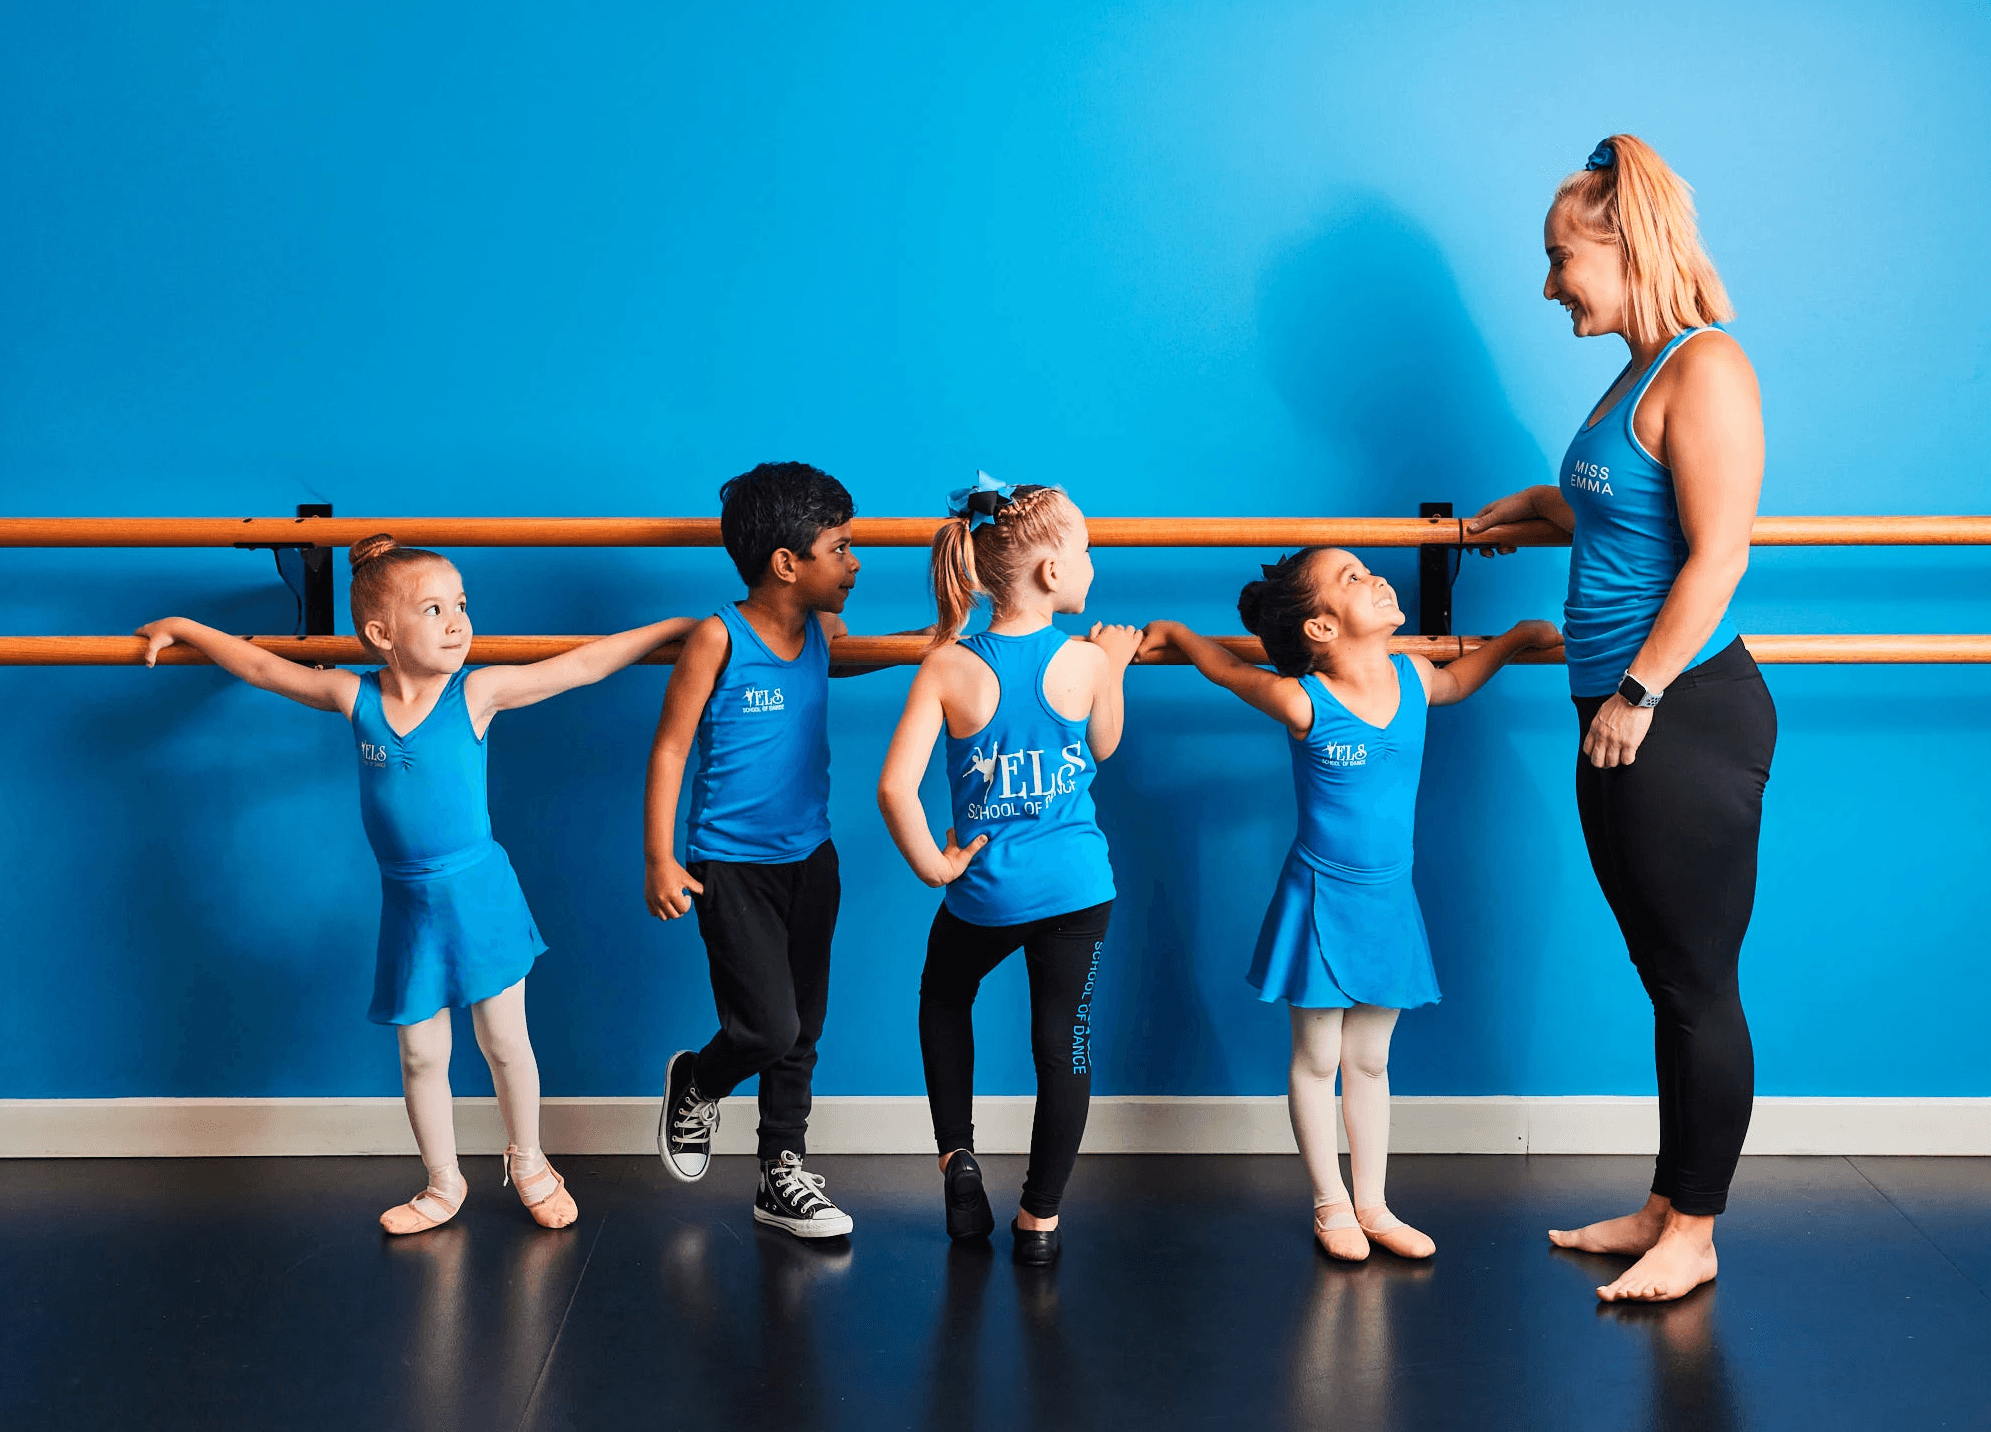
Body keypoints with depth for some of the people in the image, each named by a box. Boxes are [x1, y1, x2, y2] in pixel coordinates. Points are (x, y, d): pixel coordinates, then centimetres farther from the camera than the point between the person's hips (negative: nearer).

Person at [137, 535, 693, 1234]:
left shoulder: (478, 693, -11)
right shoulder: (355, 698, -6)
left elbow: (583, 664, -9)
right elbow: (260, 666, 7)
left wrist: (678, 626, -9)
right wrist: (181, 628, 14)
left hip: (480, 893, -2)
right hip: (409, 904, 2)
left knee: (504, 1041, 8)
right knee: (422, 1053, 10)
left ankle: (528, 1164, 31)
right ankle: (443, 1185, 28)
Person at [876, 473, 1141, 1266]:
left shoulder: (948, 668, -12)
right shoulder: (1085, 661, -10)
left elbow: (895, 788, -19)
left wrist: (933, 865, -5)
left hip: (983, 892, 1)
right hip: (1076, 887, 0)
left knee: (945, 998, 29)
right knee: (1063, 1038, 12)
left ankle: (958, 1158, 25)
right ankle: (1040, 1218, 18)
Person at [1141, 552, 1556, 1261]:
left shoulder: (1413, 677, -3)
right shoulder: (1303, 704, -18)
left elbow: (1455, 681, 22)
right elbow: (1226, 666, 0)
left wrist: (1518, 637, 17)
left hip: (1388, 901, 4)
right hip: (1321, 901, -4)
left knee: (1369, 1062, 14)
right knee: (1317, 1060, 7)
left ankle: (1373, 1206, 22)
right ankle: (1330, 1204, 21)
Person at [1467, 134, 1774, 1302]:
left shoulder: (1706, 369, -13)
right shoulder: (1639, 380, 15)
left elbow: (1717, 554, -19)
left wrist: (1639, 692, -19)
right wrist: (1541, 506, 34)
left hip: (1691, 719, -9)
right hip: (1626, 725, 9)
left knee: (1699, 986, 0)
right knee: (1668, 981, 15)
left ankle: (1693, 1236, 10)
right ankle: (1668, 1208, 25)